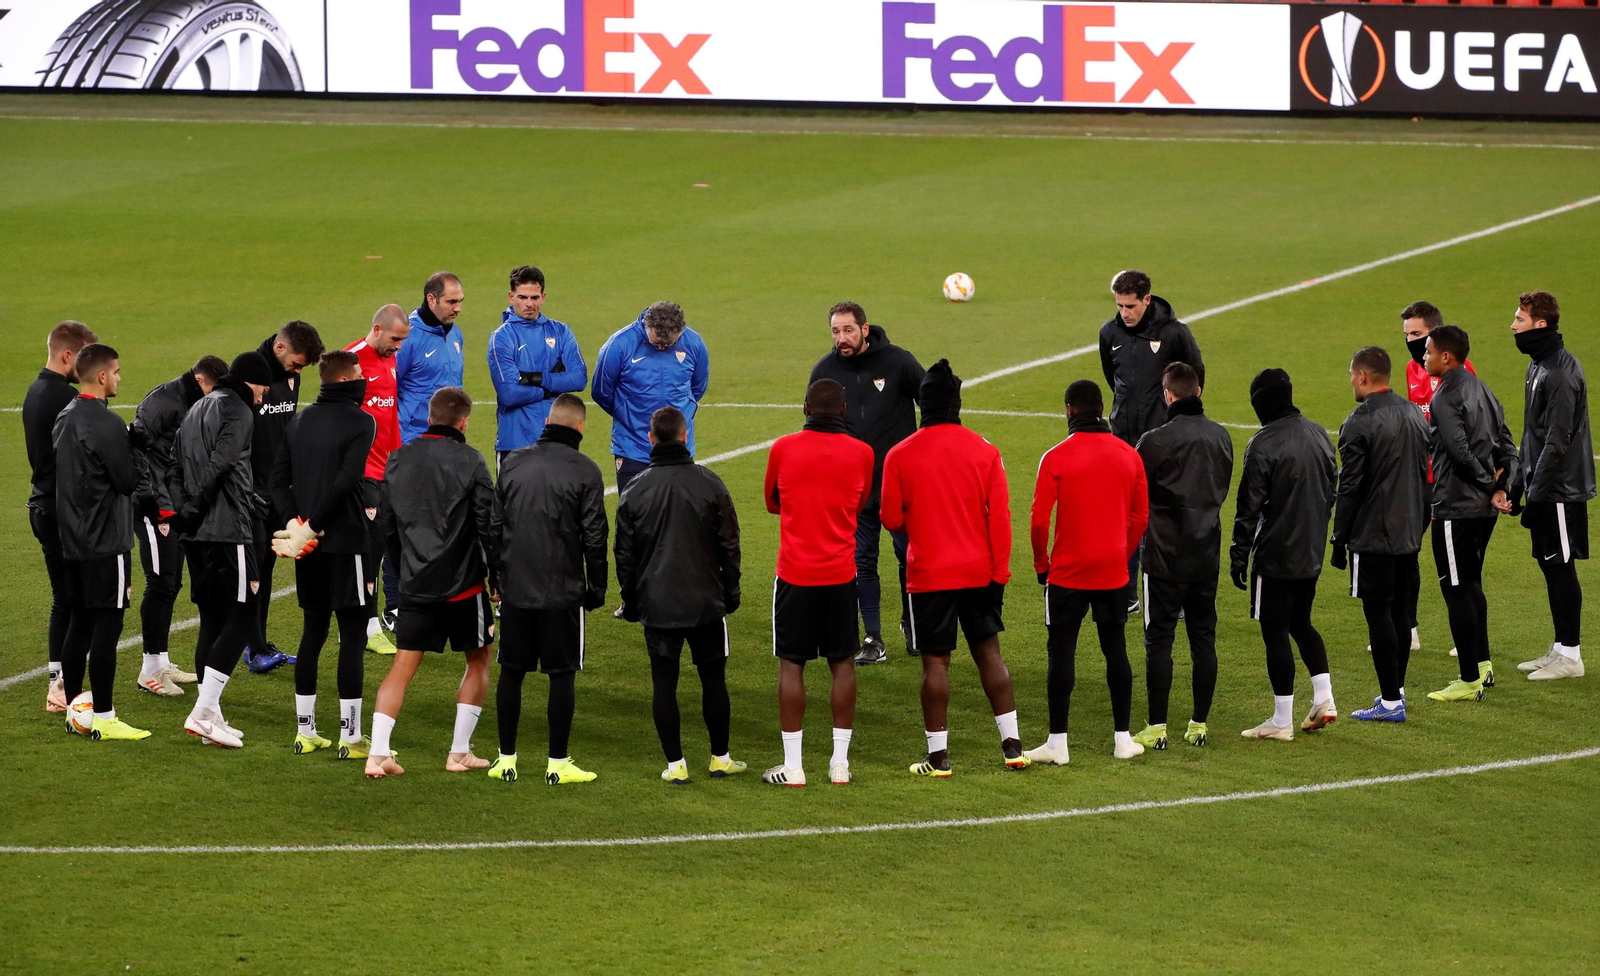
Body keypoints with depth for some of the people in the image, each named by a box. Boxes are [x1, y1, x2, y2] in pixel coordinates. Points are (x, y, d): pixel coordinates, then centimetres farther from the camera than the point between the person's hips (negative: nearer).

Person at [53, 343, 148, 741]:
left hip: (72, 542, 9)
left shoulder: (64, 419, 11)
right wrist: (134, 448, 1)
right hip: (106, 543, -9)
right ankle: (103, 720, -4)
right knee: (106, 627, -5)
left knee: (79, 624, 13)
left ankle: (75, 711, 17)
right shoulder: (106, 424, -17)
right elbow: (130, 480, -16)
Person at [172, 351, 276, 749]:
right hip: (227, 531, -9)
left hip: (195, 535, 9)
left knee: (212, 620, 12)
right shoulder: (238, 411, -8)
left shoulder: (197, 410, 21)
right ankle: (204, 710, -14)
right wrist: (193, 512, -9)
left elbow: (177, 470, 16)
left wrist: (184, 511, 9)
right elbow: (219, 466, -18)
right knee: (241, 617, -6)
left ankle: (210, 716, 12)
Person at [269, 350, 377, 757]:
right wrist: (309, 527, -16)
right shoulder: (360, 421, -10)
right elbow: (345, 482, -20)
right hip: (348, 542, -7)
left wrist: (295, 521, -5)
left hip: (309, 547, 7)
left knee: (312, 634, 13)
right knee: (352, 637, -1)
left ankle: (305, 732, 15)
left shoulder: (299, 421, 11)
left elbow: (278, 479, 5)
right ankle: (350, 737, -2)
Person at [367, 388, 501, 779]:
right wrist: (496, 577, 1)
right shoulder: (469, 461, -10)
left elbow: (388, 527, 12)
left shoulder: (399, 460, 5)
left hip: (415, 584, 4)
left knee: (403, 667, 5)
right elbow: (488, 525, -10)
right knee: (478, 659, 14)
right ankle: (459, 753, 14)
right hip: (463, 584, -4)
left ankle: (377, 754, -6)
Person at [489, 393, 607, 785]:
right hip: (563, 591, -3)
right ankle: (558, 763, 5)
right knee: (562, 676, 3)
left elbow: (494, 524, 10)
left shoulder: (513, 462, 5)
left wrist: (496, 577, 19)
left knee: (511, 673, 11)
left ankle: (506, 759, 14)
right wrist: (597, 589, 3)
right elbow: (595, 537, -7)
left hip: (514, 589, 4)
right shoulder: (584, 471, -7)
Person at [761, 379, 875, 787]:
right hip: (841, 573, 1)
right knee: (842, 663, 11)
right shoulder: (861, 453, -2)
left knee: (791, 665, 3)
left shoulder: (783, 448, -5)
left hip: (795, 573, -1)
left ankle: (792, 765, 1)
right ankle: (840, 761, 11)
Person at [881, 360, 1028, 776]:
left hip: (929, 574, -2)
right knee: (989, 652, 12)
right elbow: (1000, 516, -3)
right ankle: (1012, 745, 12)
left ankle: (938, 756, 3)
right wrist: (999, 571, 2)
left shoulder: (900, 456, -6)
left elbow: (891, 519, -1)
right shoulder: (985, 451, -2)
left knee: (935, 662, 2)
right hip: (980, 571, 2)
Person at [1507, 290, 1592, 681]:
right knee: (1550, 565, 13)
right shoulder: (1538, 366, 13)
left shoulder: (1561, 371, -18)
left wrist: (1536, 494, -22)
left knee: (1561, 567, -5)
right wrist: (1519, 482, 18)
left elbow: (1558, 440, -22)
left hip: (1560, 490, -10)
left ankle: (1570, 656, 1)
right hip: (1543, 487, 10)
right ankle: (1561, 649, 20)